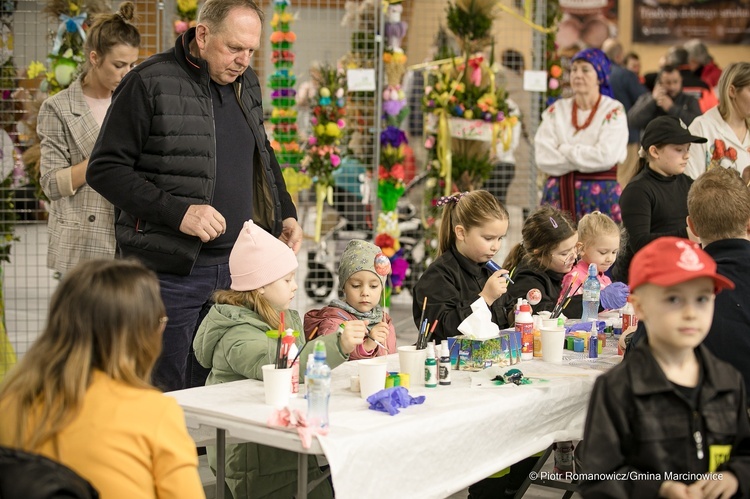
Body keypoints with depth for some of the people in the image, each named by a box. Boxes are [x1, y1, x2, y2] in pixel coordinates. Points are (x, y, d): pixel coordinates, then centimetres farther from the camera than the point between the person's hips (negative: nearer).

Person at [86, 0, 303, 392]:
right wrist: (177, 212, -20)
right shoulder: (149, 83, -9)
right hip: (170, 273, -6)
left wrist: (285, 213, 13)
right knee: (166, 393, 1)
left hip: (237, 269, 6)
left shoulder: (247, 84, 13)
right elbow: (105, 169, -11)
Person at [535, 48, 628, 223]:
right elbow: (543, 158, -4)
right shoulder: (556, 110, 9)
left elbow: (606, 156, -14)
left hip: (600, 197, -3)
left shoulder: (614, 111, 0)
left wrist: (565, 150, -5)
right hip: (558, 195, 3)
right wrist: (586, 157, -9)